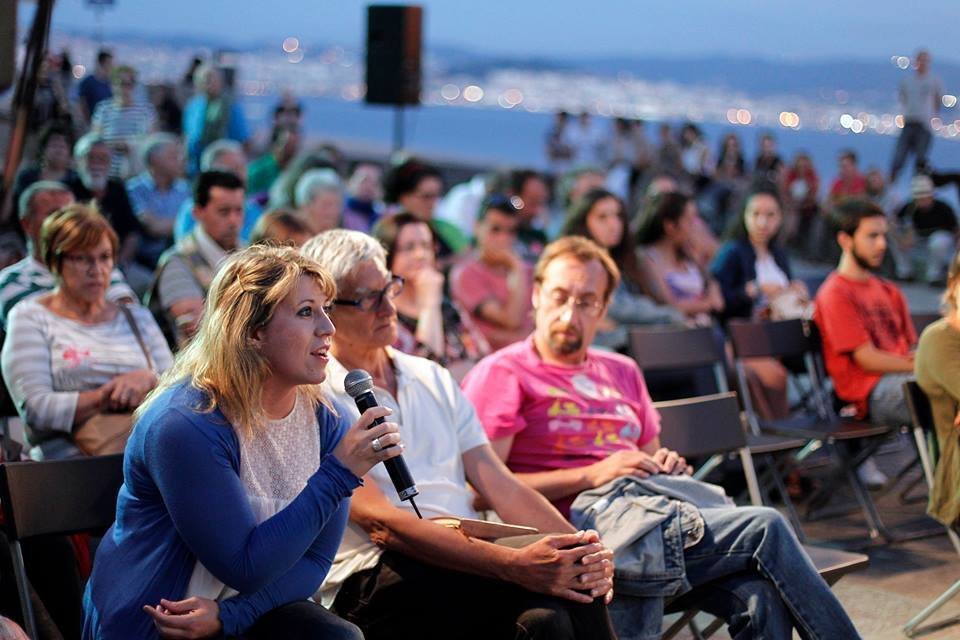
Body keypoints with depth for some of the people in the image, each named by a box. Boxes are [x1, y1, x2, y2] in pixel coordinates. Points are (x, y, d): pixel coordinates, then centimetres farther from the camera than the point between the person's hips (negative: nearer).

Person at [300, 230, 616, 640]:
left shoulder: (433, 379, 19)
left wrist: (580, 547, -9)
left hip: (470, 560, 6)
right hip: (374, 583, -6)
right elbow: (381, 523, -15)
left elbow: (501, 486, 11)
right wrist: (513, 564, -26)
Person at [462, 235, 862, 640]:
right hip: (592, 513, -6)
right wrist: (591, 475, -10)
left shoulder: (622, 372, 29)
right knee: (766, 530, -20)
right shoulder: (501, 374, 7)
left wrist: (668, 465, 8)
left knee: (761, 593, -26)